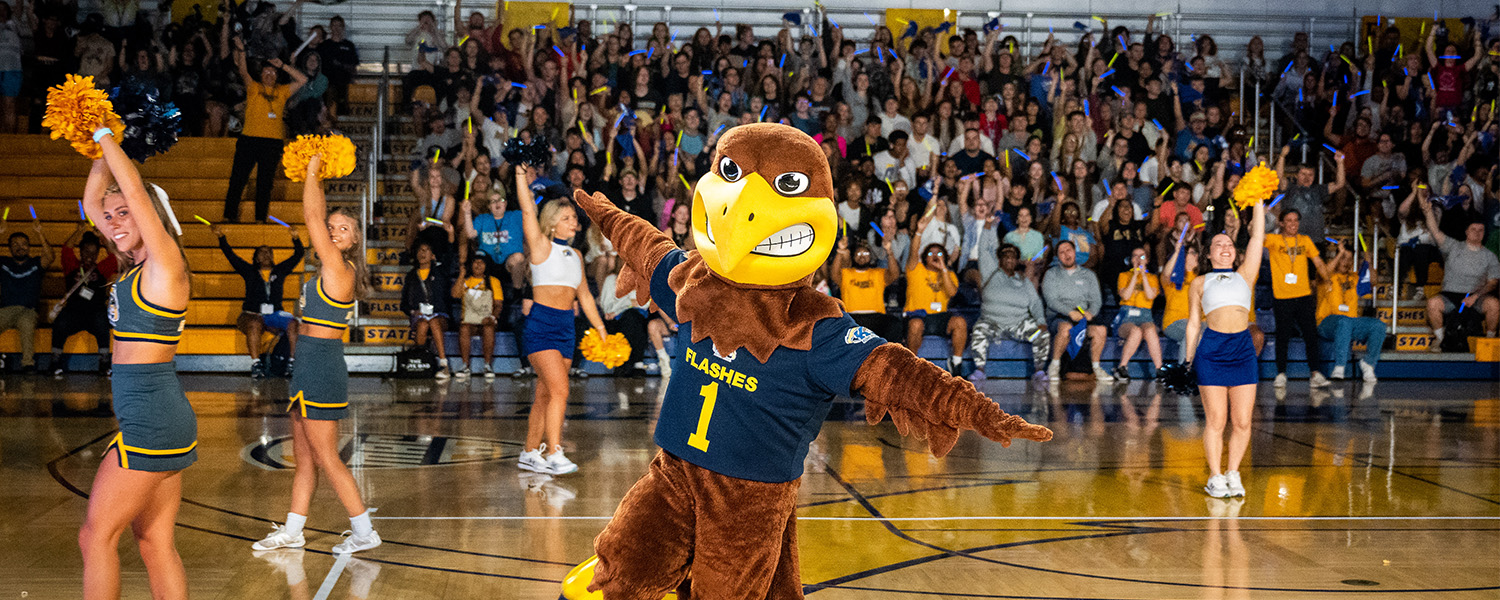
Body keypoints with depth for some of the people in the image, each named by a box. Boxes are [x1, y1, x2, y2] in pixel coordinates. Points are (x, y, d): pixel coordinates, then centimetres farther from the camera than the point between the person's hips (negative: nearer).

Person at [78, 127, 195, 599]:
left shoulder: (166, 264, -9)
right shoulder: (137, 267, 14)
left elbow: (135, 190, -15)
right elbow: (92, 201, 21)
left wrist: (104, 135, -5)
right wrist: (102, 151, 12)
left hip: (151, 422, -9)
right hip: (156, 420, 9)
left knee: (96, 536, -5)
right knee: (156, 543, 7)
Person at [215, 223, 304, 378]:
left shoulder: (280, 271, 19)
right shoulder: (250, 271, 17)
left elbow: (297, 255, 14)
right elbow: (230, 255, 13)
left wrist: (295, 238, -3)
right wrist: (221, 237, 3)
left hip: (275, 313, 2)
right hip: (253, 314, -2)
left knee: (293, 323, -29)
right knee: (255, 324, -37)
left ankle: (293, 363, -29)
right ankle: (256, 364, -39)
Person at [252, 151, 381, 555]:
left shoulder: (340, 268, -14)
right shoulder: (332, 269, 10)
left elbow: (312, 217, -14)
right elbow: (318, 219, 20)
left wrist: (313, 171, -6)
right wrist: (315, 175, 15)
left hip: (322, 368, -9)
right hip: (311, 367, 9)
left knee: (326, 458, -4)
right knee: (304, 456, 13)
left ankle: (364, 532, 2)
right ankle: (292, 531, 20)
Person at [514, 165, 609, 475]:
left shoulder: (576, 255, 16)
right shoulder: (542, 247, -2)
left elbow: (584, 295, 23)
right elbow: (528, 211, -13)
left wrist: (600, 327, 23)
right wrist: (522, 175, -17)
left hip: (566, 327, 6)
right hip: (541, 325, -6)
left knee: (546, 394, 9)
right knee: (559, 390, -17)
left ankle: (530, 454, 17)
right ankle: (554, 455, -18)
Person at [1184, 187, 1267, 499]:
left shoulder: (1244, 275, 17)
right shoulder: (1199, 283, 13)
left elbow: (1257, 237, 11)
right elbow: (1193, 323, 12)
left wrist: (1258, 200, 9)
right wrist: (1189, 358, 5)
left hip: (1243, 349, 2)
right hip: (1212, 349, -2)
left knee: (1242, 421, 1)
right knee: (1215, 421, -1)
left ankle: (1233, 474, 16)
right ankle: (1215, 477, 9)